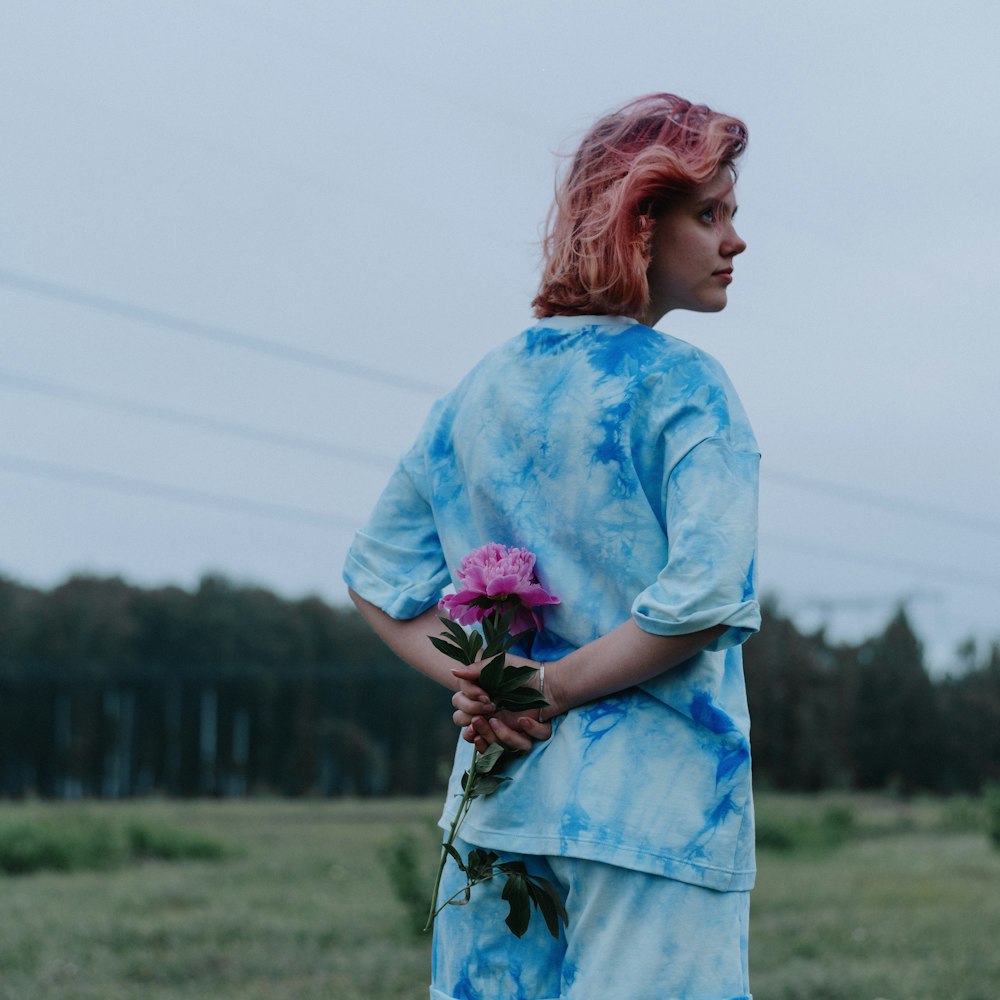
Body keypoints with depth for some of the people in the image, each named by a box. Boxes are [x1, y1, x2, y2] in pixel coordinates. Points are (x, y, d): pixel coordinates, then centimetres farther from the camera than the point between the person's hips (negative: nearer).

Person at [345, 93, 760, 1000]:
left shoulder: (482, 390, 12)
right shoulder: (682, 388, -8)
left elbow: (378, 574, 15)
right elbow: (706, 595, -21)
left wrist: (472, 682, 2)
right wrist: (559, 687, -10)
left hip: (499, 791, 7)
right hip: (652, 800, -7)